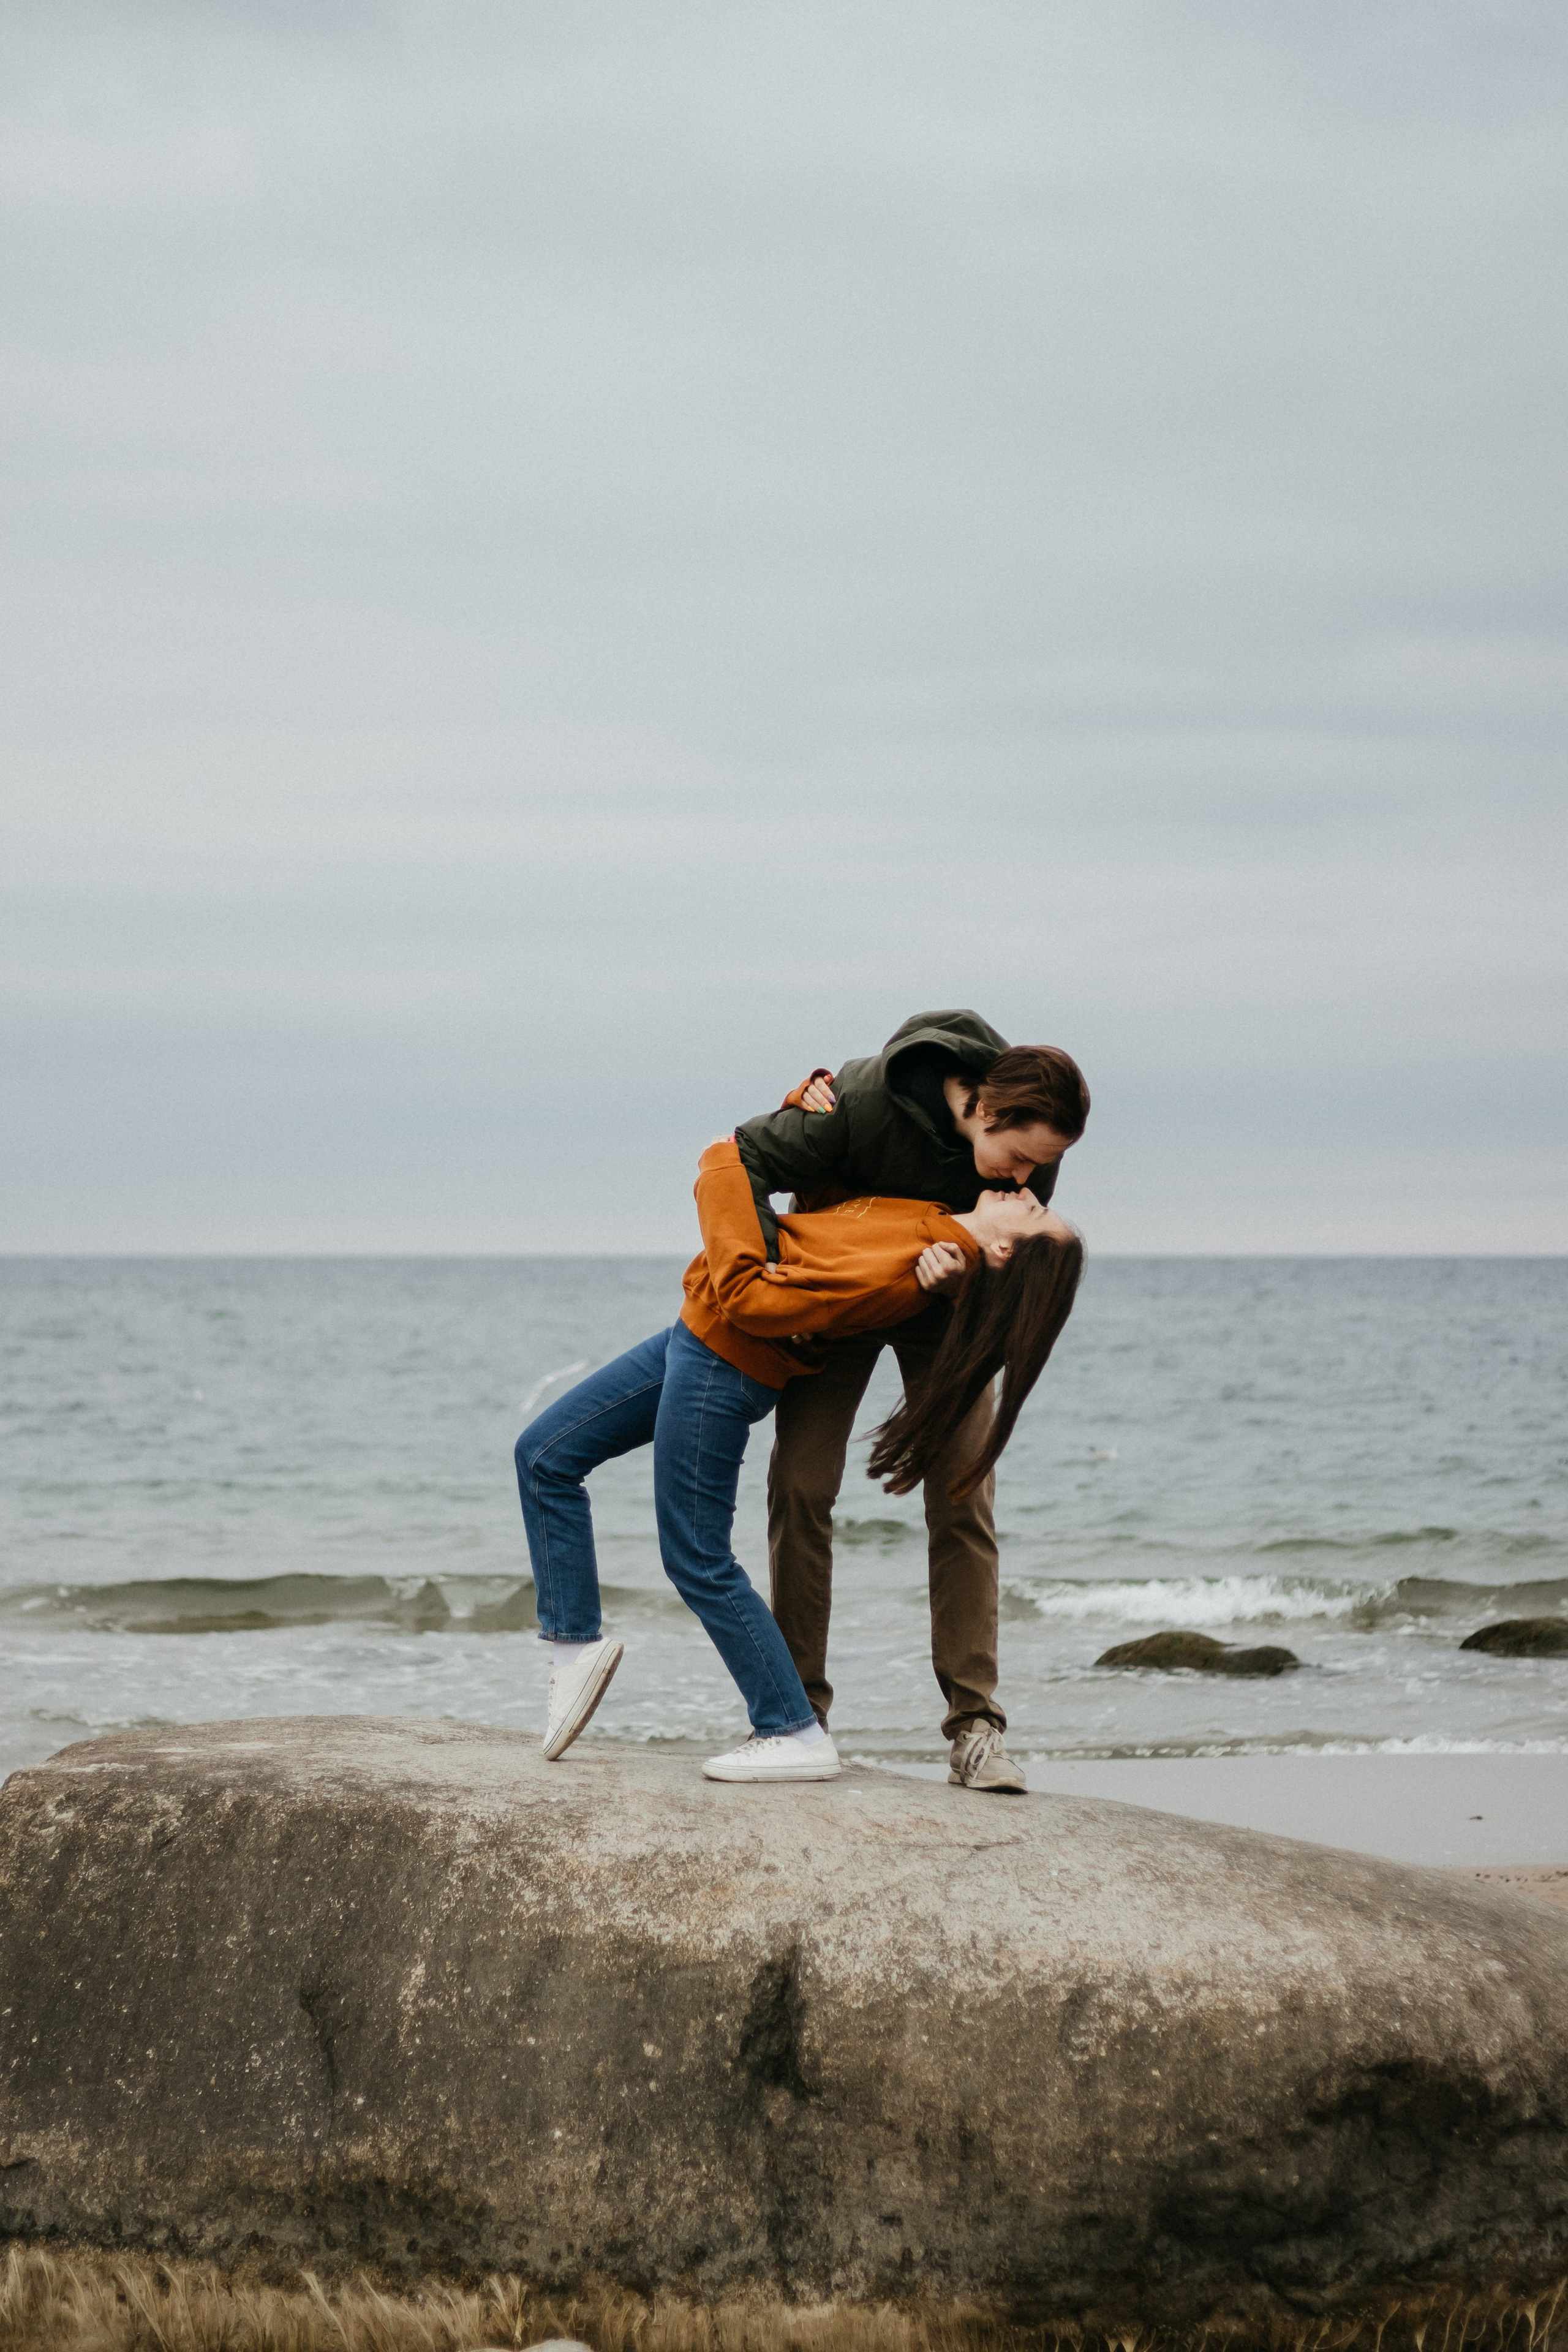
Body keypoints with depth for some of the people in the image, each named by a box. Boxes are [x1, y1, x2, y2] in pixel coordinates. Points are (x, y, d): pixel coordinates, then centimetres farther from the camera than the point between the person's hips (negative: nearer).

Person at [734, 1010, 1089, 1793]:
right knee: (801, 1486, -7)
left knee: (963, 1500, -8)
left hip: (943, 1308, 2)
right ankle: (798, 1710, 3)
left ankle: (973, 1725, -9)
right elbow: (745, 1159, -27)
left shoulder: (1034, 1147, -25)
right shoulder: (865, 1103, -36)